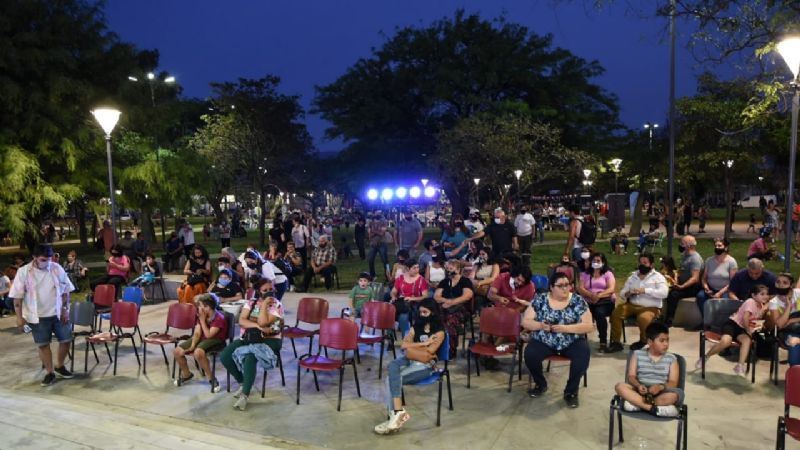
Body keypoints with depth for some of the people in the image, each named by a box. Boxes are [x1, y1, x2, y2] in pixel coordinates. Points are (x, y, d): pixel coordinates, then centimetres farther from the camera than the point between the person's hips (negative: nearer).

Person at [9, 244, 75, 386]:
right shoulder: (23, 272, -9)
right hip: (37, 316, -2)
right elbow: (17, 296, -5)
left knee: (66, 340, 6)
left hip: (58, 314, 2)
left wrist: (65, 310, -2)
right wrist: (19, 316, -7)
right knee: (43, 344, 6)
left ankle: (59, 367, 27)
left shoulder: (57, 269, -4)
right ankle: (50, 373, 19)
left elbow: (65, 291, 2)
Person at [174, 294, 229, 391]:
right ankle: (186, 374, 23)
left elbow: (208, 335, -24)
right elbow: (197, 333, -1)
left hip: (215, 340, -8)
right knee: (177, 352, -4)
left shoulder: (219, 318, -22)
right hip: (202, 338, 8)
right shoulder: (201, 316, 2)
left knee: (198, 353, -38)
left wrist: (202, 320, -20)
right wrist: (192, 345, -18)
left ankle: (212, 378, -20)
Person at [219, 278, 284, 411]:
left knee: (250, 358, -35)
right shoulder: (251, 303, 10)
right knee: (224, 356, -14)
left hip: (269, 340, -5)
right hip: (249, 338, 6)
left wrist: (264, 304, -12)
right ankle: (242, 382, 6)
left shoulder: (277, 305, -3)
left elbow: (263, 322, -16)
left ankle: (245, 395, -26)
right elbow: (241, 320, -3)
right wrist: (257, 326, -16)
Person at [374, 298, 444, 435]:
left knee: (392, 378, -27)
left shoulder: (439, 332, 3)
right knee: (392, 367, -30)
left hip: (425, 366, -5)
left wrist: (412, 347, -2)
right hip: (410, 360, 5)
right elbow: (403, 345, 4)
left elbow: (429, 353, -9)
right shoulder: (417, 326, 18)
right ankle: (396, 413, -35)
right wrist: (424, 343, -4)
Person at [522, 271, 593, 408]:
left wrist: (565, 328, -21)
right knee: (530, 354, -27)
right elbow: (525, 322, 0)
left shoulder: (578, 301, -2)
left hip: (572, 342, 0)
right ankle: (540, 384, 6)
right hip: (544, 341, 0)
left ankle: (571, 391, -6)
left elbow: (588, 326, -7)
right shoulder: (540, 300, -1)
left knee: (583, 354, -30)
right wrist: (541, 325, -21)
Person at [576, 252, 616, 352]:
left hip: (605, 301, -2)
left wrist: (599, 296, -20)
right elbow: (580, 289, 3)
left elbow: (611, 289, -3)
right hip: (588, 301, 2)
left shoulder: (608, 273, 13)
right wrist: (592, 295, -16)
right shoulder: (585, 274, 18)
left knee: (599, 313, -36)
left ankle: (603, 342, -29)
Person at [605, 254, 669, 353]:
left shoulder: (658, 277, 1)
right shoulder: (633, 276, 15)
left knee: (643, 318, -36)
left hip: (650, 307, -4)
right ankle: (616, 342, -13)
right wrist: (627, 293, -11)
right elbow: (622, 292, 14)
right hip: (632, 305, 5)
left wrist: (645, 290, -22)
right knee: (616, 312, -21)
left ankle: (643, 341, -5)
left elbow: (664, 293, -15)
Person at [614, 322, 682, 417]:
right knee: (620, 386, -27)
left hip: (661, 393, 0)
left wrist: (661, 386, -22)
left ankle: (636, 403, -29)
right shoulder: (637, 354, 7)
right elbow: (631, 376, 2)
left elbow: (673, 383, -1)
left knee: (678, 393, -32)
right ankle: (652, 408, -35)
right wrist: (638, 385, -21)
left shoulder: (671, 359, 7)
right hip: (641, 391, 0)